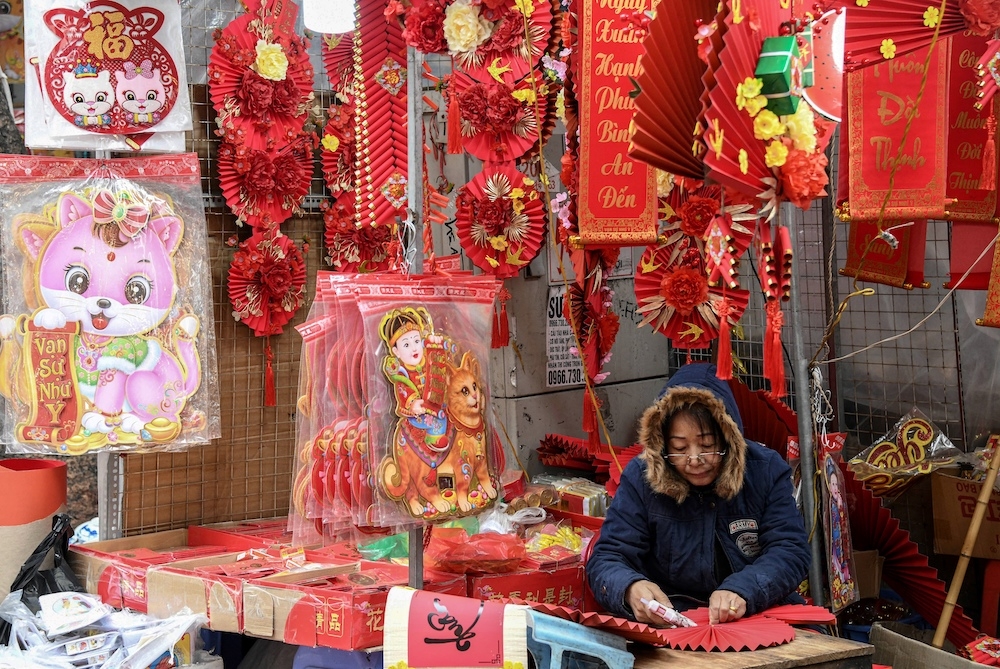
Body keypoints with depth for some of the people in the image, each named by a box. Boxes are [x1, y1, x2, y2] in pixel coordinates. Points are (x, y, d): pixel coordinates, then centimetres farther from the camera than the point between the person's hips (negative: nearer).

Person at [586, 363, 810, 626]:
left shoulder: (767, 469, -1)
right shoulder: (640, 478, -4)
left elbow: (791, 550, -7)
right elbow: (606, 560, -6)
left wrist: (742, 591, -28)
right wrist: (631, 589, -31)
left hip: (762, 618, 1)